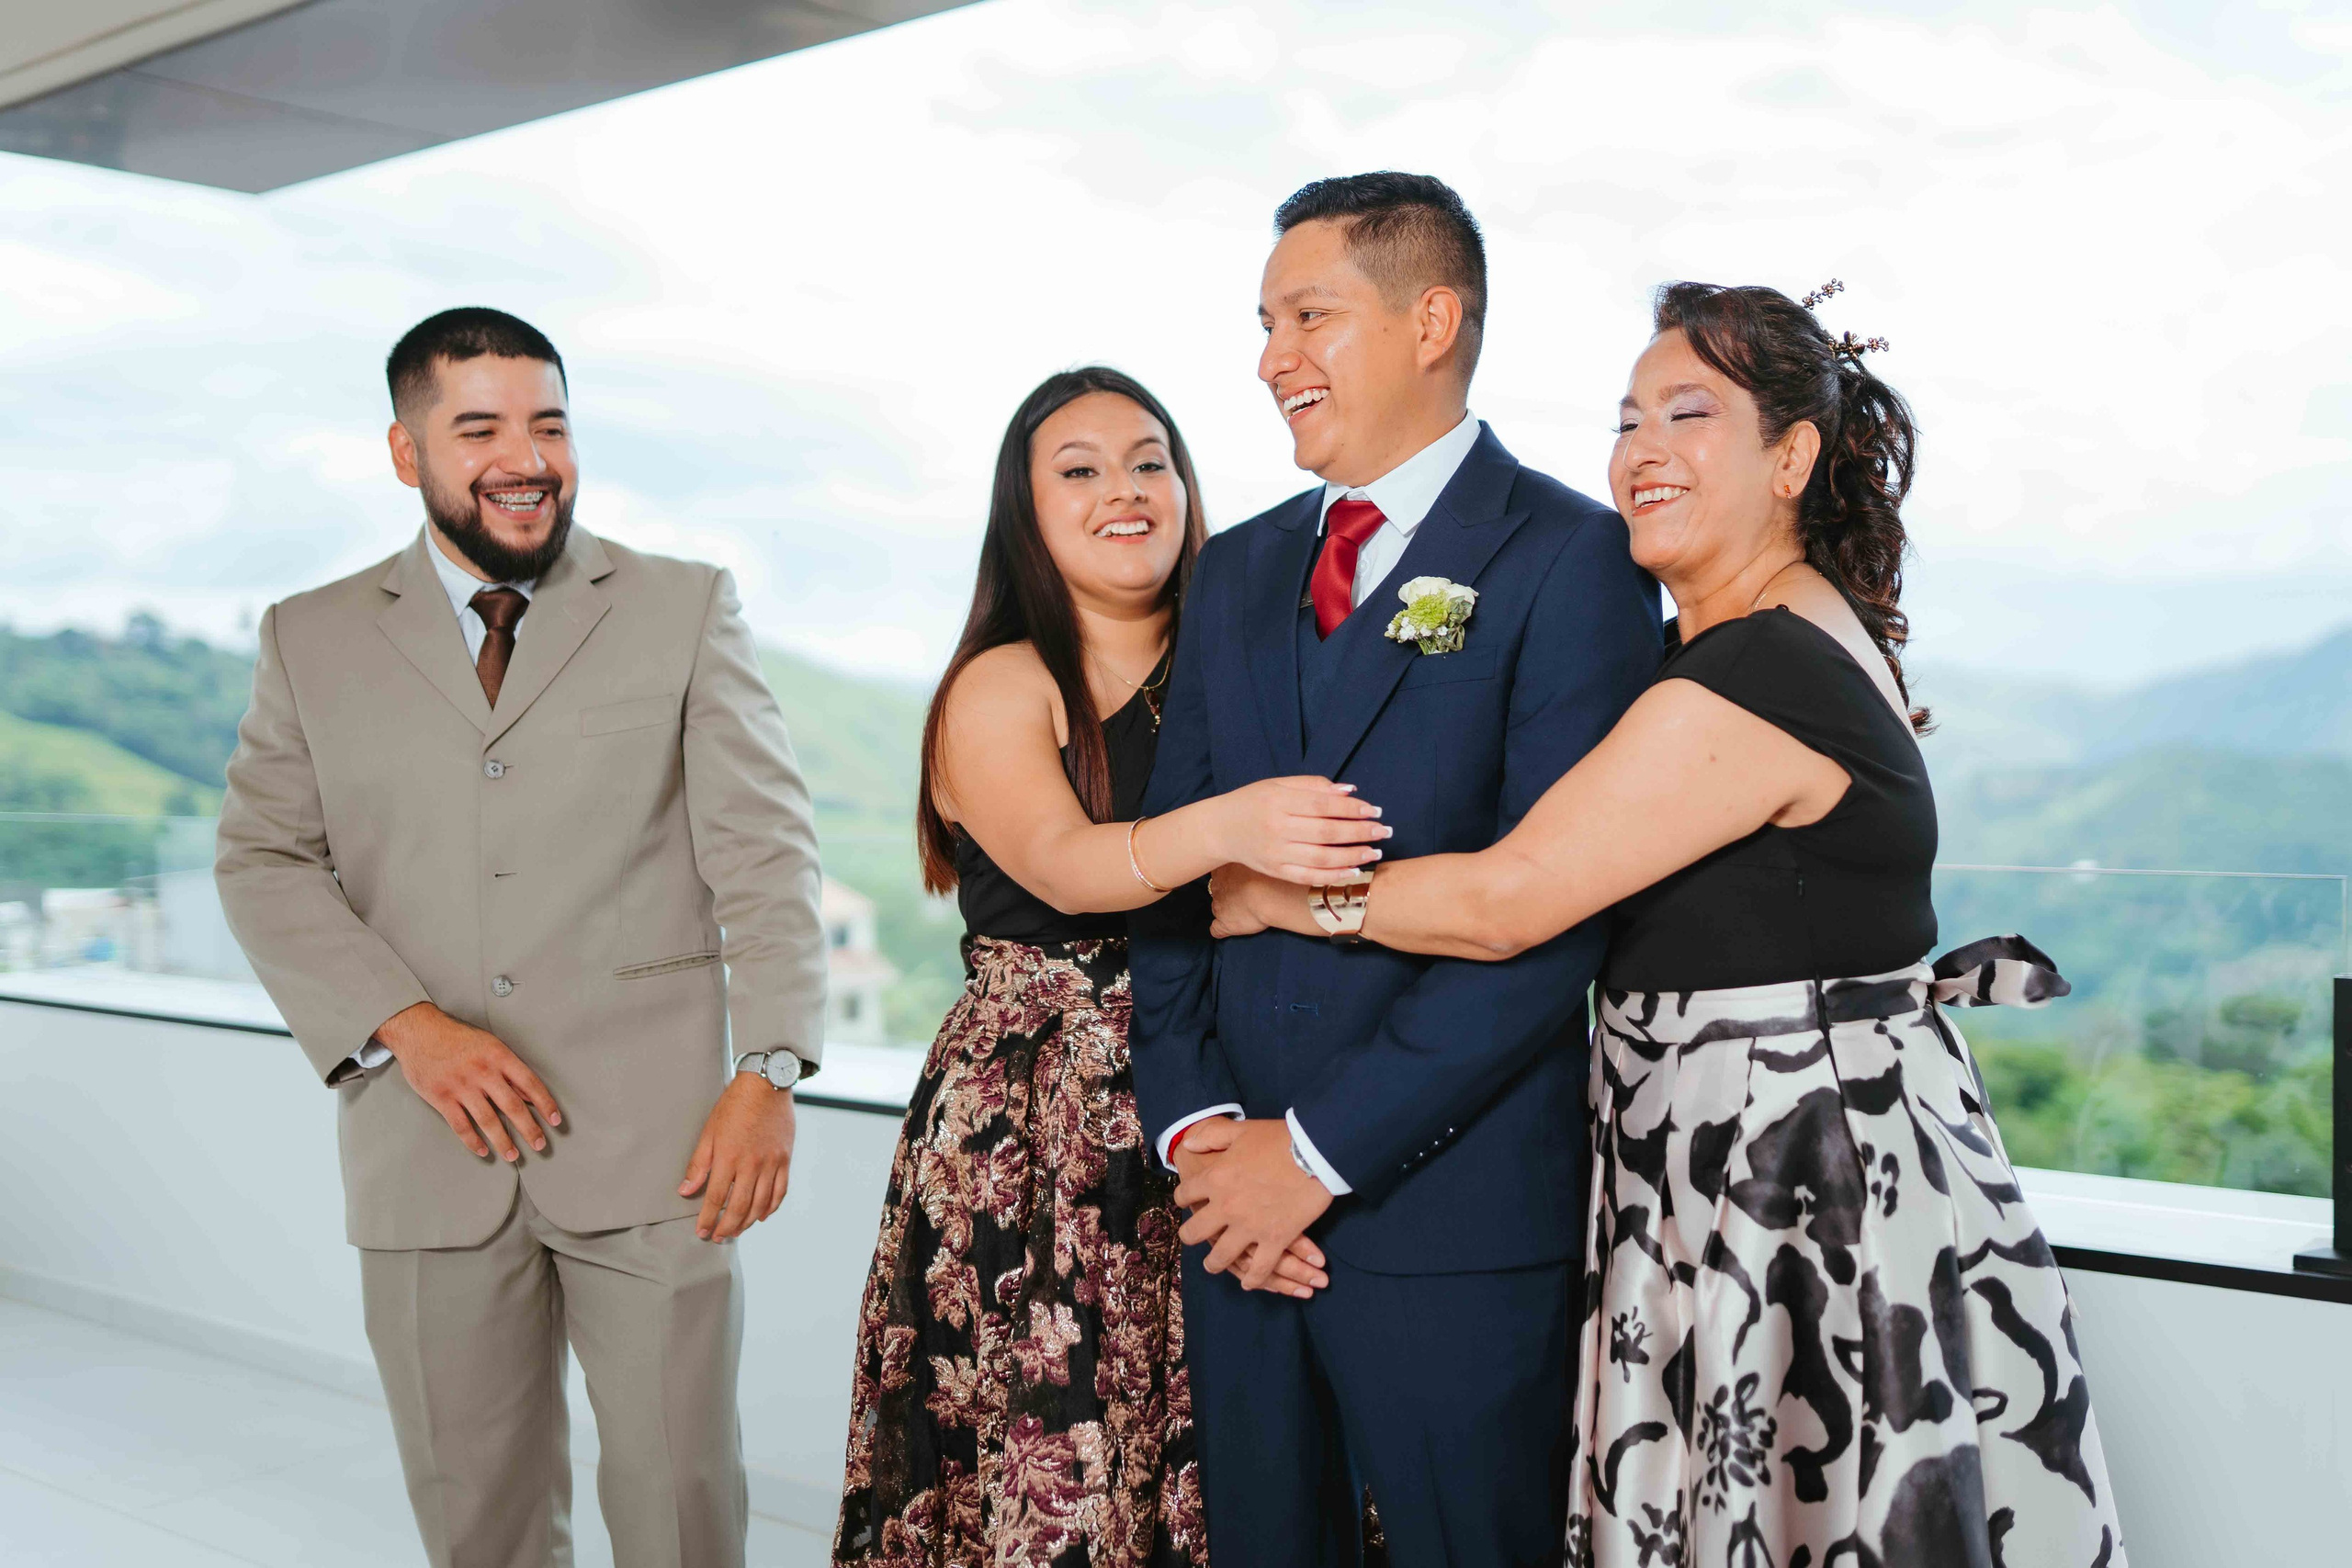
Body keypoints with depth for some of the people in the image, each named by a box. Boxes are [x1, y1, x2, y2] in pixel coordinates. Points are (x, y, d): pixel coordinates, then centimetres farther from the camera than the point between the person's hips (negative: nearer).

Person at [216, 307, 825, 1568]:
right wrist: (404, 1025, -11)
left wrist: (768, 1070, -12)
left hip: (651, 1142, -1)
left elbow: (764, 848, 0)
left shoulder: (686, 611, 6)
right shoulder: (311, 640, 10)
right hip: (430, 1151, 2)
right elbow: (263, 861, 5)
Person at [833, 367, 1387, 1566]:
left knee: (1189, 1457, 4)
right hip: (1029, 1120, -4)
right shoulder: (999, 688, -2)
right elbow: (1061, 865, -21)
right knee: (1043, 1451, -2)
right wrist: (1225, 827, -38)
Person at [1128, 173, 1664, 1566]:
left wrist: (1323, 1146, -15)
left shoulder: (1573, 560, -7)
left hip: (1456, 1227, -6)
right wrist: (1195, 1124, -2)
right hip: (1240, 1203, 6)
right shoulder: (1239, 573, 14)